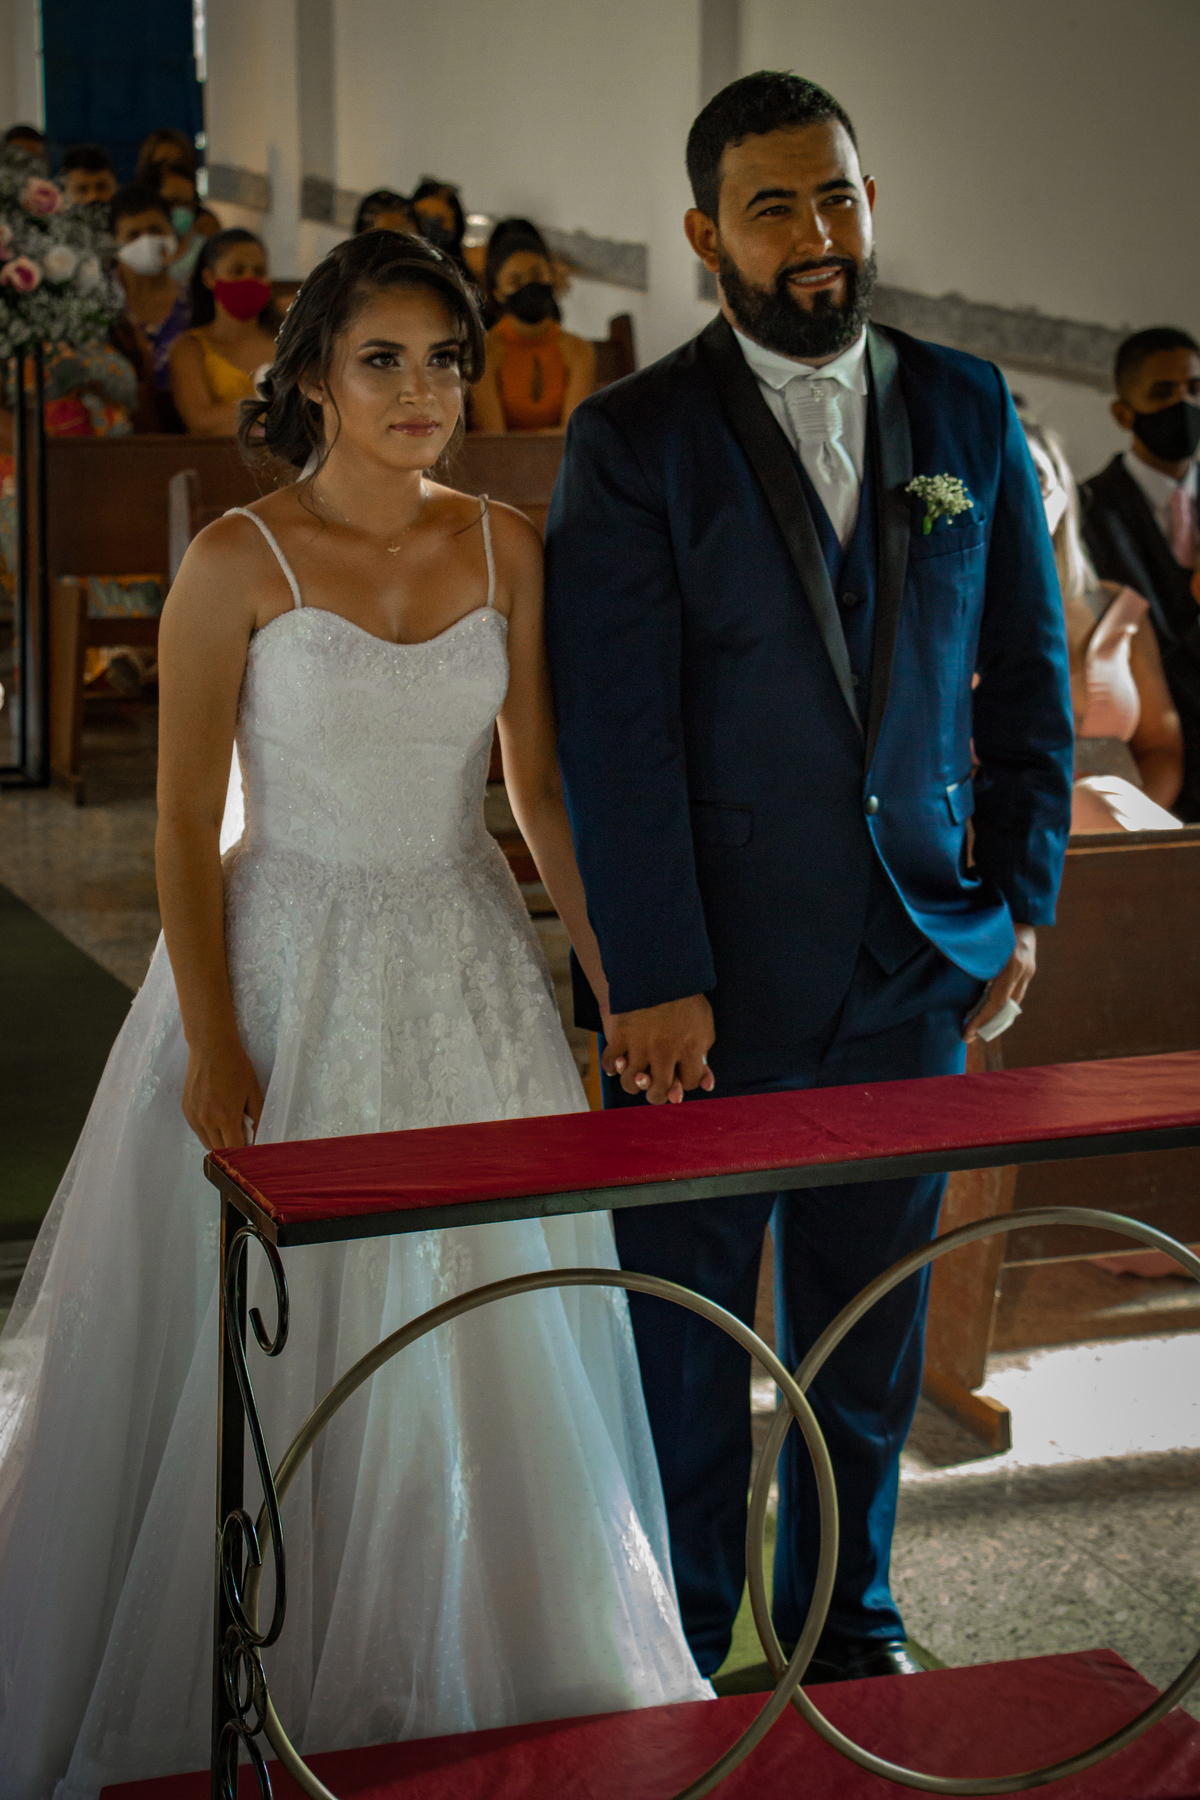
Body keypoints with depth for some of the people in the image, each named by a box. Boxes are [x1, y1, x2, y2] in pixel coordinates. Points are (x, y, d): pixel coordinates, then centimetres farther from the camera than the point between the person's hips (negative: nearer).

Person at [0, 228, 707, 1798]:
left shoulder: (503, 548, 2)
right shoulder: (238, 564, -10)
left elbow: (542, 787, 7)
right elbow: (186, 824, -8)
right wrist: (212, 1046, -11)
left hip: (467, 976, 4)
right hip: (288, 970, -4)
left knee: (488, 1342, 11)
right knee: (271, 1346, 5)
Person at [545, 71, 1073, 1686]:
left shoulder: (968, 412, 5)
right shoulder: (633, 442, -8)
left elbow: (1028, 672, 10)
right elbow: (615, 733, -12)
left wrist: (1024, 901, 4)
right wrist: (653, 979, -15)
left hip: (914, 962, 4)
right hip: (713, 976, -3)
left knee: (871, 1323, 16)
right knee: (687, 1335, 9)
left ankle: (848, 1619, 34)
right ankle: (682, 1648, 28)